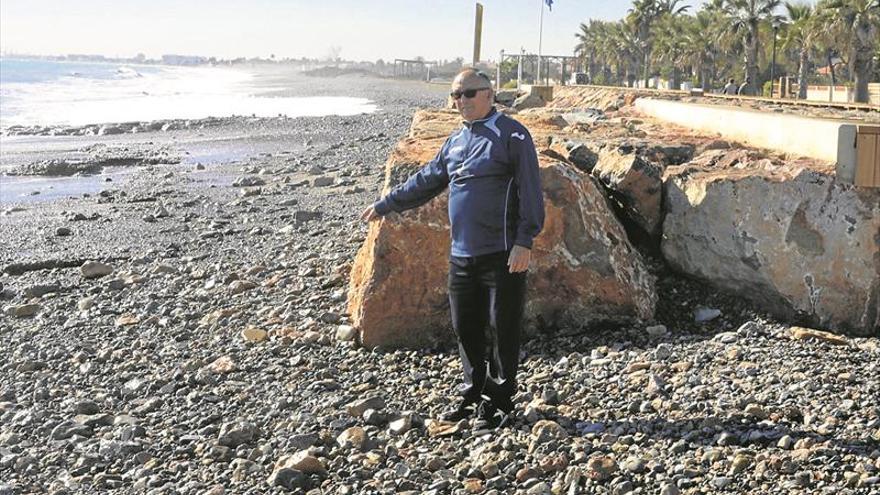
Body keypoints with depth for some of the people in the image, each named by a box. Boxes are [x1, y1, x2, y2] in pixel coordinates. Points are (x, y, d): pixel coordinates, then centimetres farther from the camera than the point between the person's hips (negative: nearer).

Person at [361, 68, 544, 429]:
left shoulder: (512, 136, -6)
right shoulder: (456, 141, 16)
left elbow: (530, 191, -12)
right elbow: (425, 181, 26)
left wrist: (524, 241, -19)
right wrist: (385, 205, 30)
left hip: (502, 255, -7)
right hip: (462, 255, 7)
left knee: (503, 328, 1)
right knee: (465, 328, 13)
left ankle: (498, 403, 13)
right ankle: (474, 395, 28)